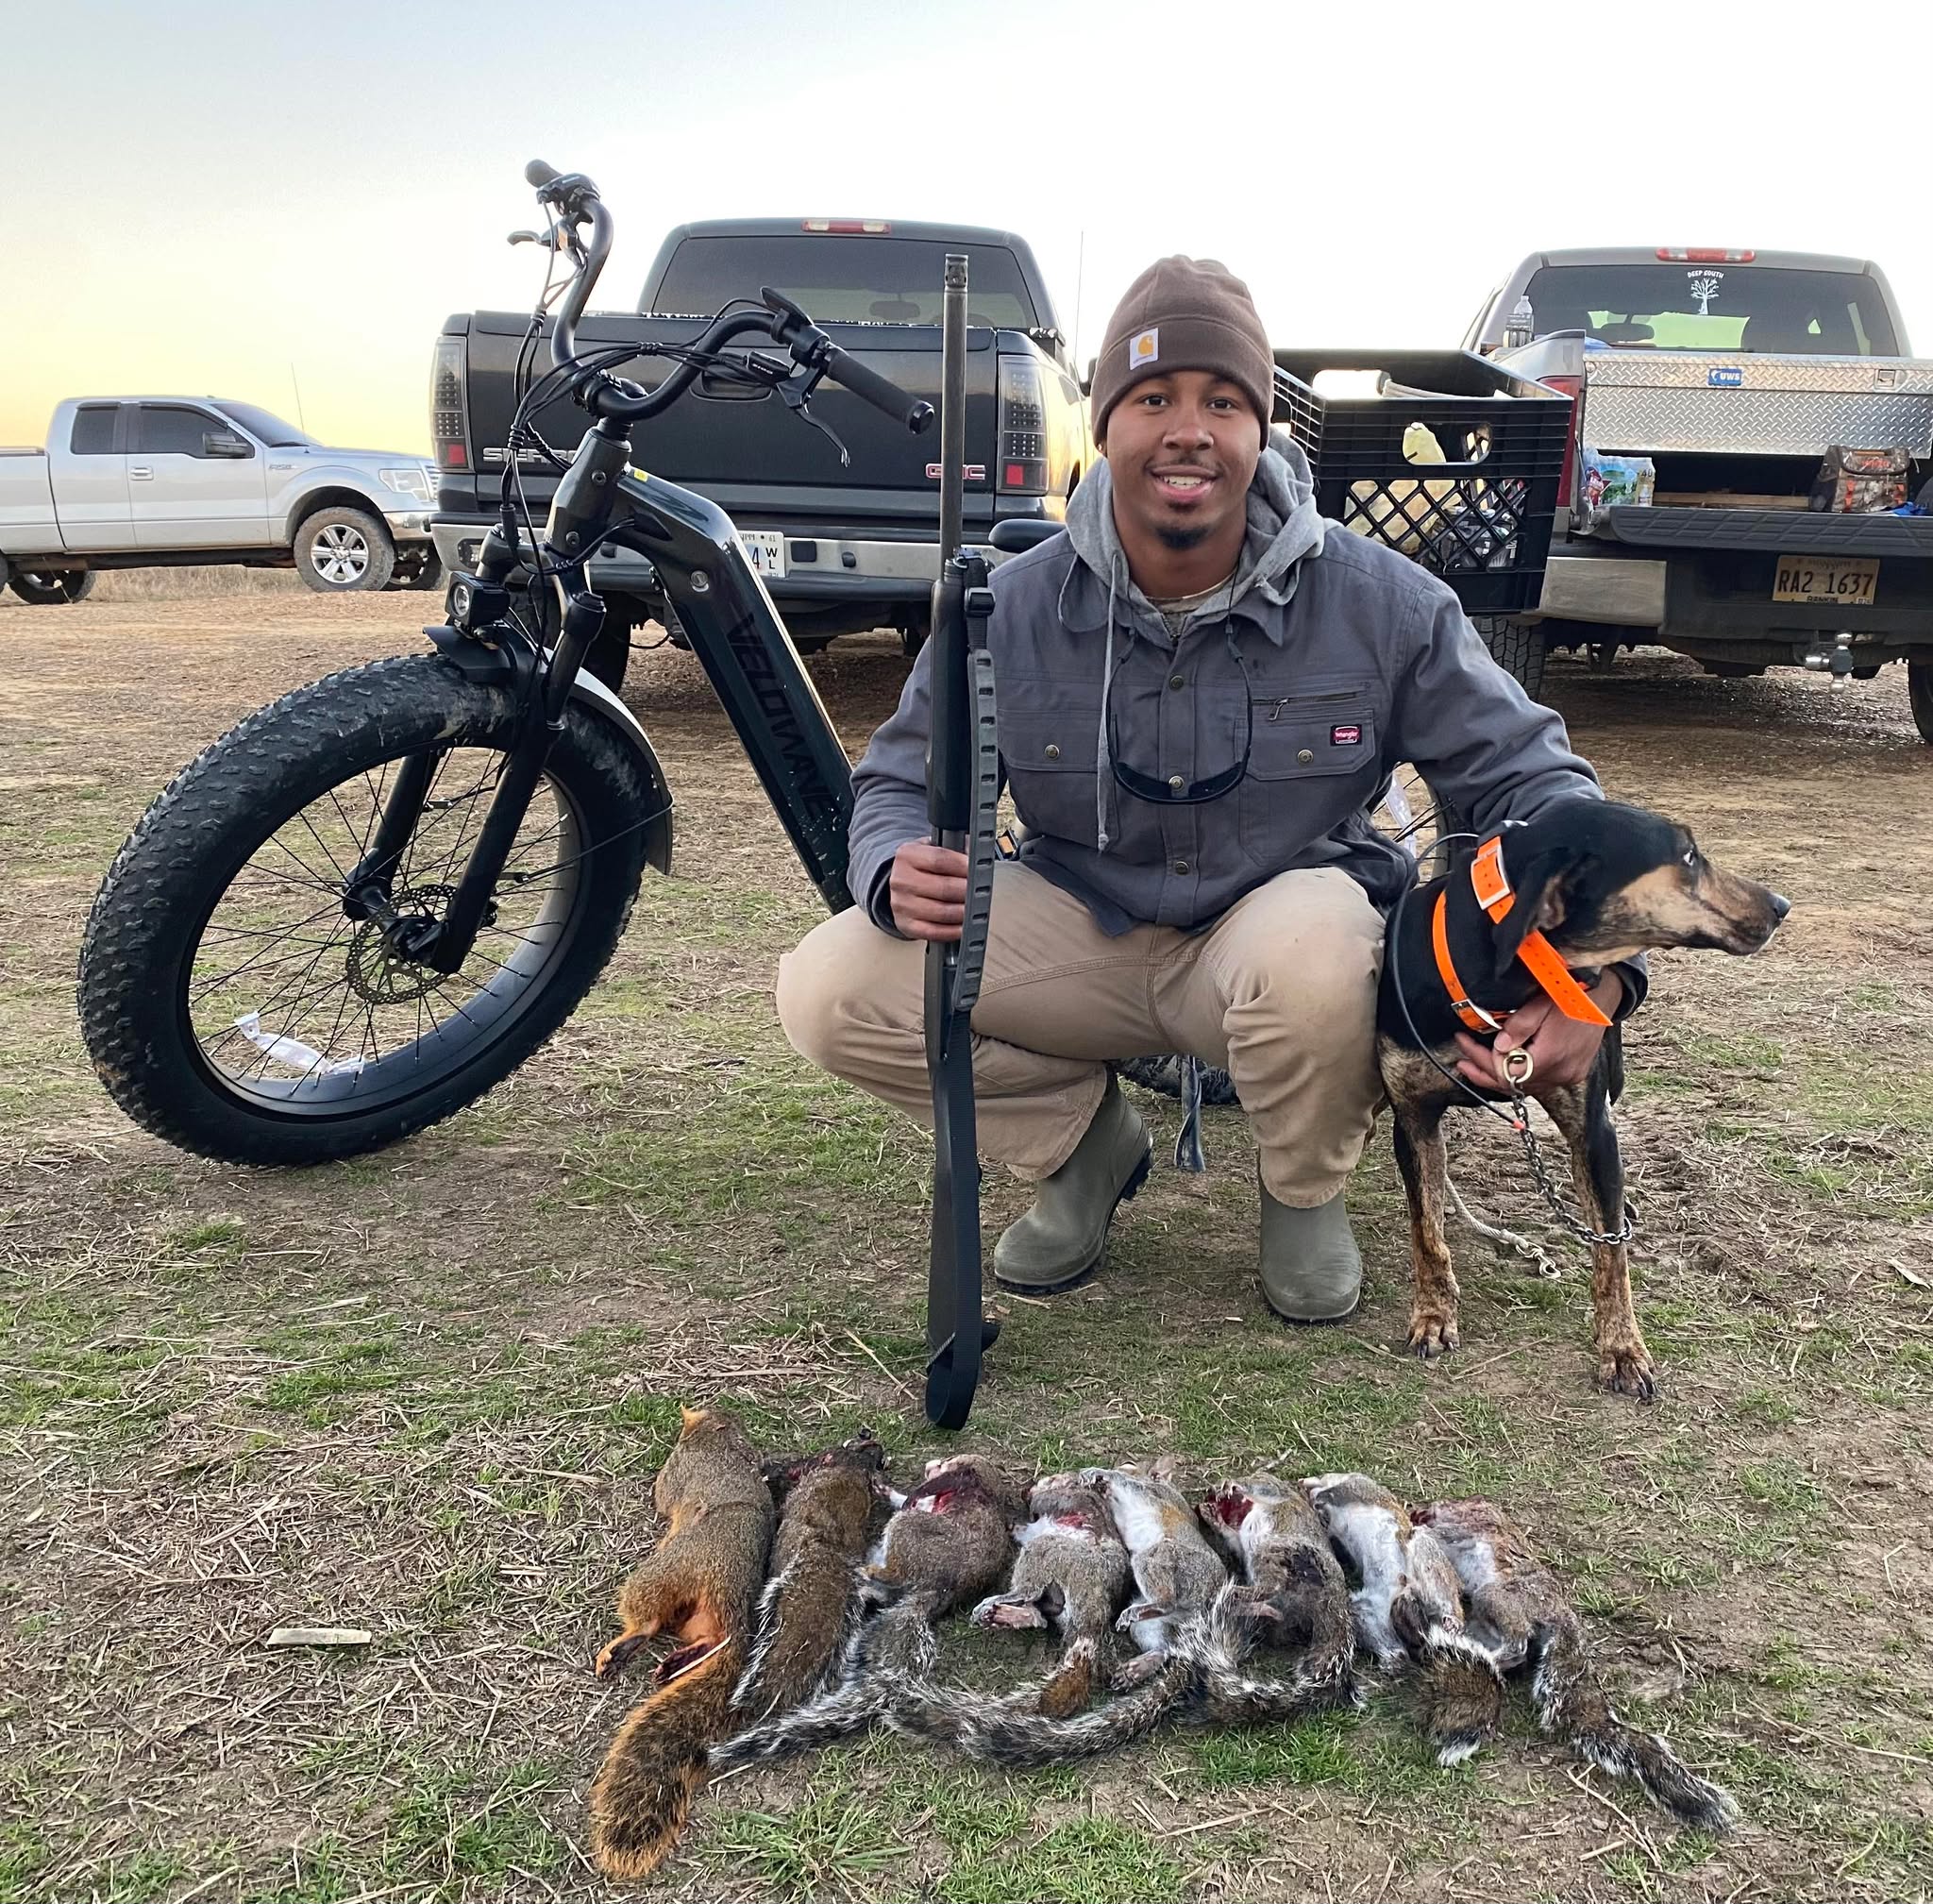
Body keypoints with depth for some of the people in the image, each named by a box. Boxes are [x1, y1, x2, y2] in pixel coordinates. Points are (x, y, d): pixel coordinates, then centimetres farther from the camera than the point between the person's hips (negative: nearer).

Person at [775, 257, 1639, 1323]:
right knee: (826, 990, -19)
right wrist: (898, 871, -26)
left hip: (1290, 921, -1)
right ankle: (1085, 1141, 8)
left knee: (1314, 947, -40)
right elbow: (899, 783, 1)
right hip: (1084, 932, 2)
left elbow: (1526, 772, -7)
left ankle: (1306, 1194, -3)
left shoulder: (1379, 602, -13)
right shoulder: (1013, 609, -9)